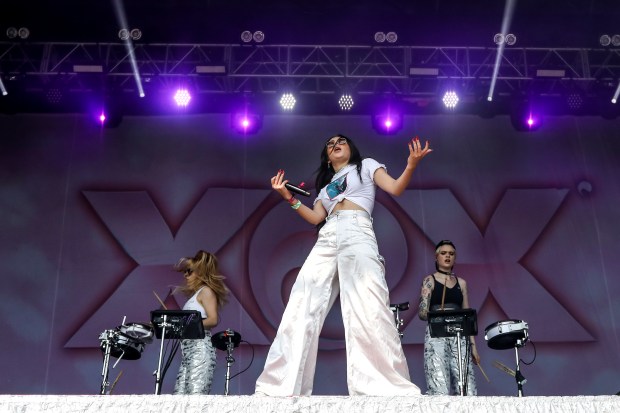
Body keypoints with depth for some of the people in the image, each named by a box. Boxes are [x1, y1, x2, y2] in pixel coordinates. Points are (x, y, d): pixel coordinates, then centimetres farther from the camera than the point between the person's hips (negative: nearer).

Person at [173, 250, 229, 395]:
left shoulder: (206, 291, -2)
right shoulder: (194, 294, 23)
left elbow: (213, 320, -15)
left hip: (200, 348, -9)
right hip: (188, 350, 9)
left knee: (196, 394, -16)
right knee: (179, 395, 2)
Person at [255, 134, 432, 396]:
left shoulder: (366, 165, 23)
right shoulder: (326, 184, 34)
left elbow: (396, 189, 8)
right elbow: (316, 218, 19)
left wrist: (411, 165, -10)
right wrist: (289, 198, 10)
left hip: (357, 233, -5)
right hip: (326, 239, 5)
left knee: (368, 309, -23)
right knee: (300, 308, -9)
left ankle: (388, 390, -27)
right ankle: (279, 387, -9)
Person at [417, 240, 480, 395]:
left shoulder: (461, 283, 19)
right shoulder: (430, 280, 7)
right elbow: (422, 313, -2)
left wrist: (473, 345, 10)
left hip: (459, 337, 4)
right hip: (436, 336, -4)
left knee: (467, 389, -7)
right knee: (439, 388, -15)